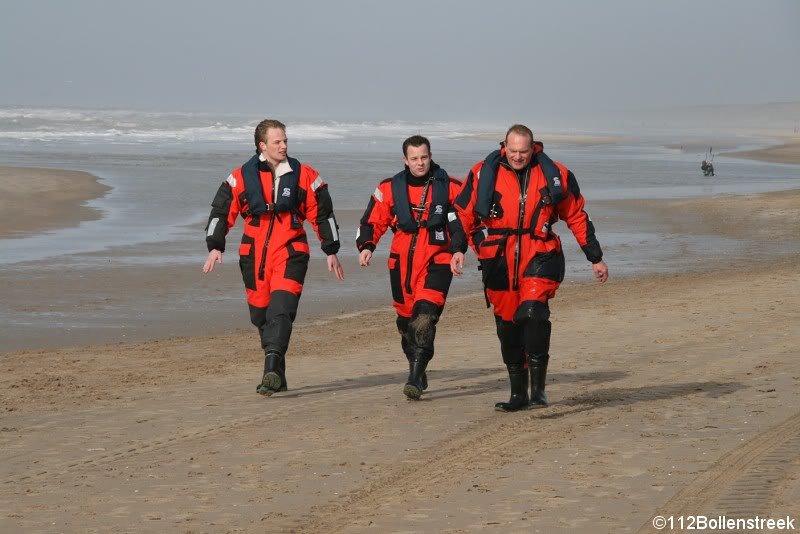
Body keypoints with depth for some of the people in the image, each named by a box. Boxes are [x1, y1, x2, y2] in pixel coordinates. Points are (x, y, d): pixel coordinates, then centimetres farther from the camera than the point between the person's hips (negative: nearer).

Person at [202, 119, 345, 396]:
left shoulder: (304, 176, 3)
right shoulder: (241, 177, 4)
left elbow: (323, 214, 11)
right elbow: (221, 211, 8)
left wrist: (331, 252, 11)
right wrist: (215, 247, -1)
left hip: (290, 252, -2)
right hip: (254, 255, 2)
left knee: (281, 310, -20)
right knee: (261, 315, 8)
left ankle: (272, 370, -27)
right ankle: (277, 376, 21)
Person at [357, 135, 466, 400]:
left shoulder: (450, 187, 2)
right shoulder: (390, 189, 6)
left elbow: (462, 221, 6)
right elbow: (372, 221, 10)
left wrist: (458, 249, -10)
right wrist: (366, 246, -7)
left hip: (436, 261, -3)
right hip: (402, 262, 3)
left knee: (425, 318, -20)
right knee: (406, 320, 12)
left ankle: (416, 378, -23)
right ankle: (417, 371, 32)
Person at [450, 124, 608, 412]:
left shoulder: (554, 175, 1)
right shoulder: (483, 174, 1)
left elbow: (577, 217, 11)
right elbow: (464, 214, 10)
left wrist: (596, 258, 14)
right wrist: (458, 249, 0)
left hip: (539, 257, -2)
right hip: (499, 261, 2)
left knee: (533, 312, -24)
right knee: (507, 325, 8)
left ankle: (538, 388, -17)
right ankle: (518, 394, 22)